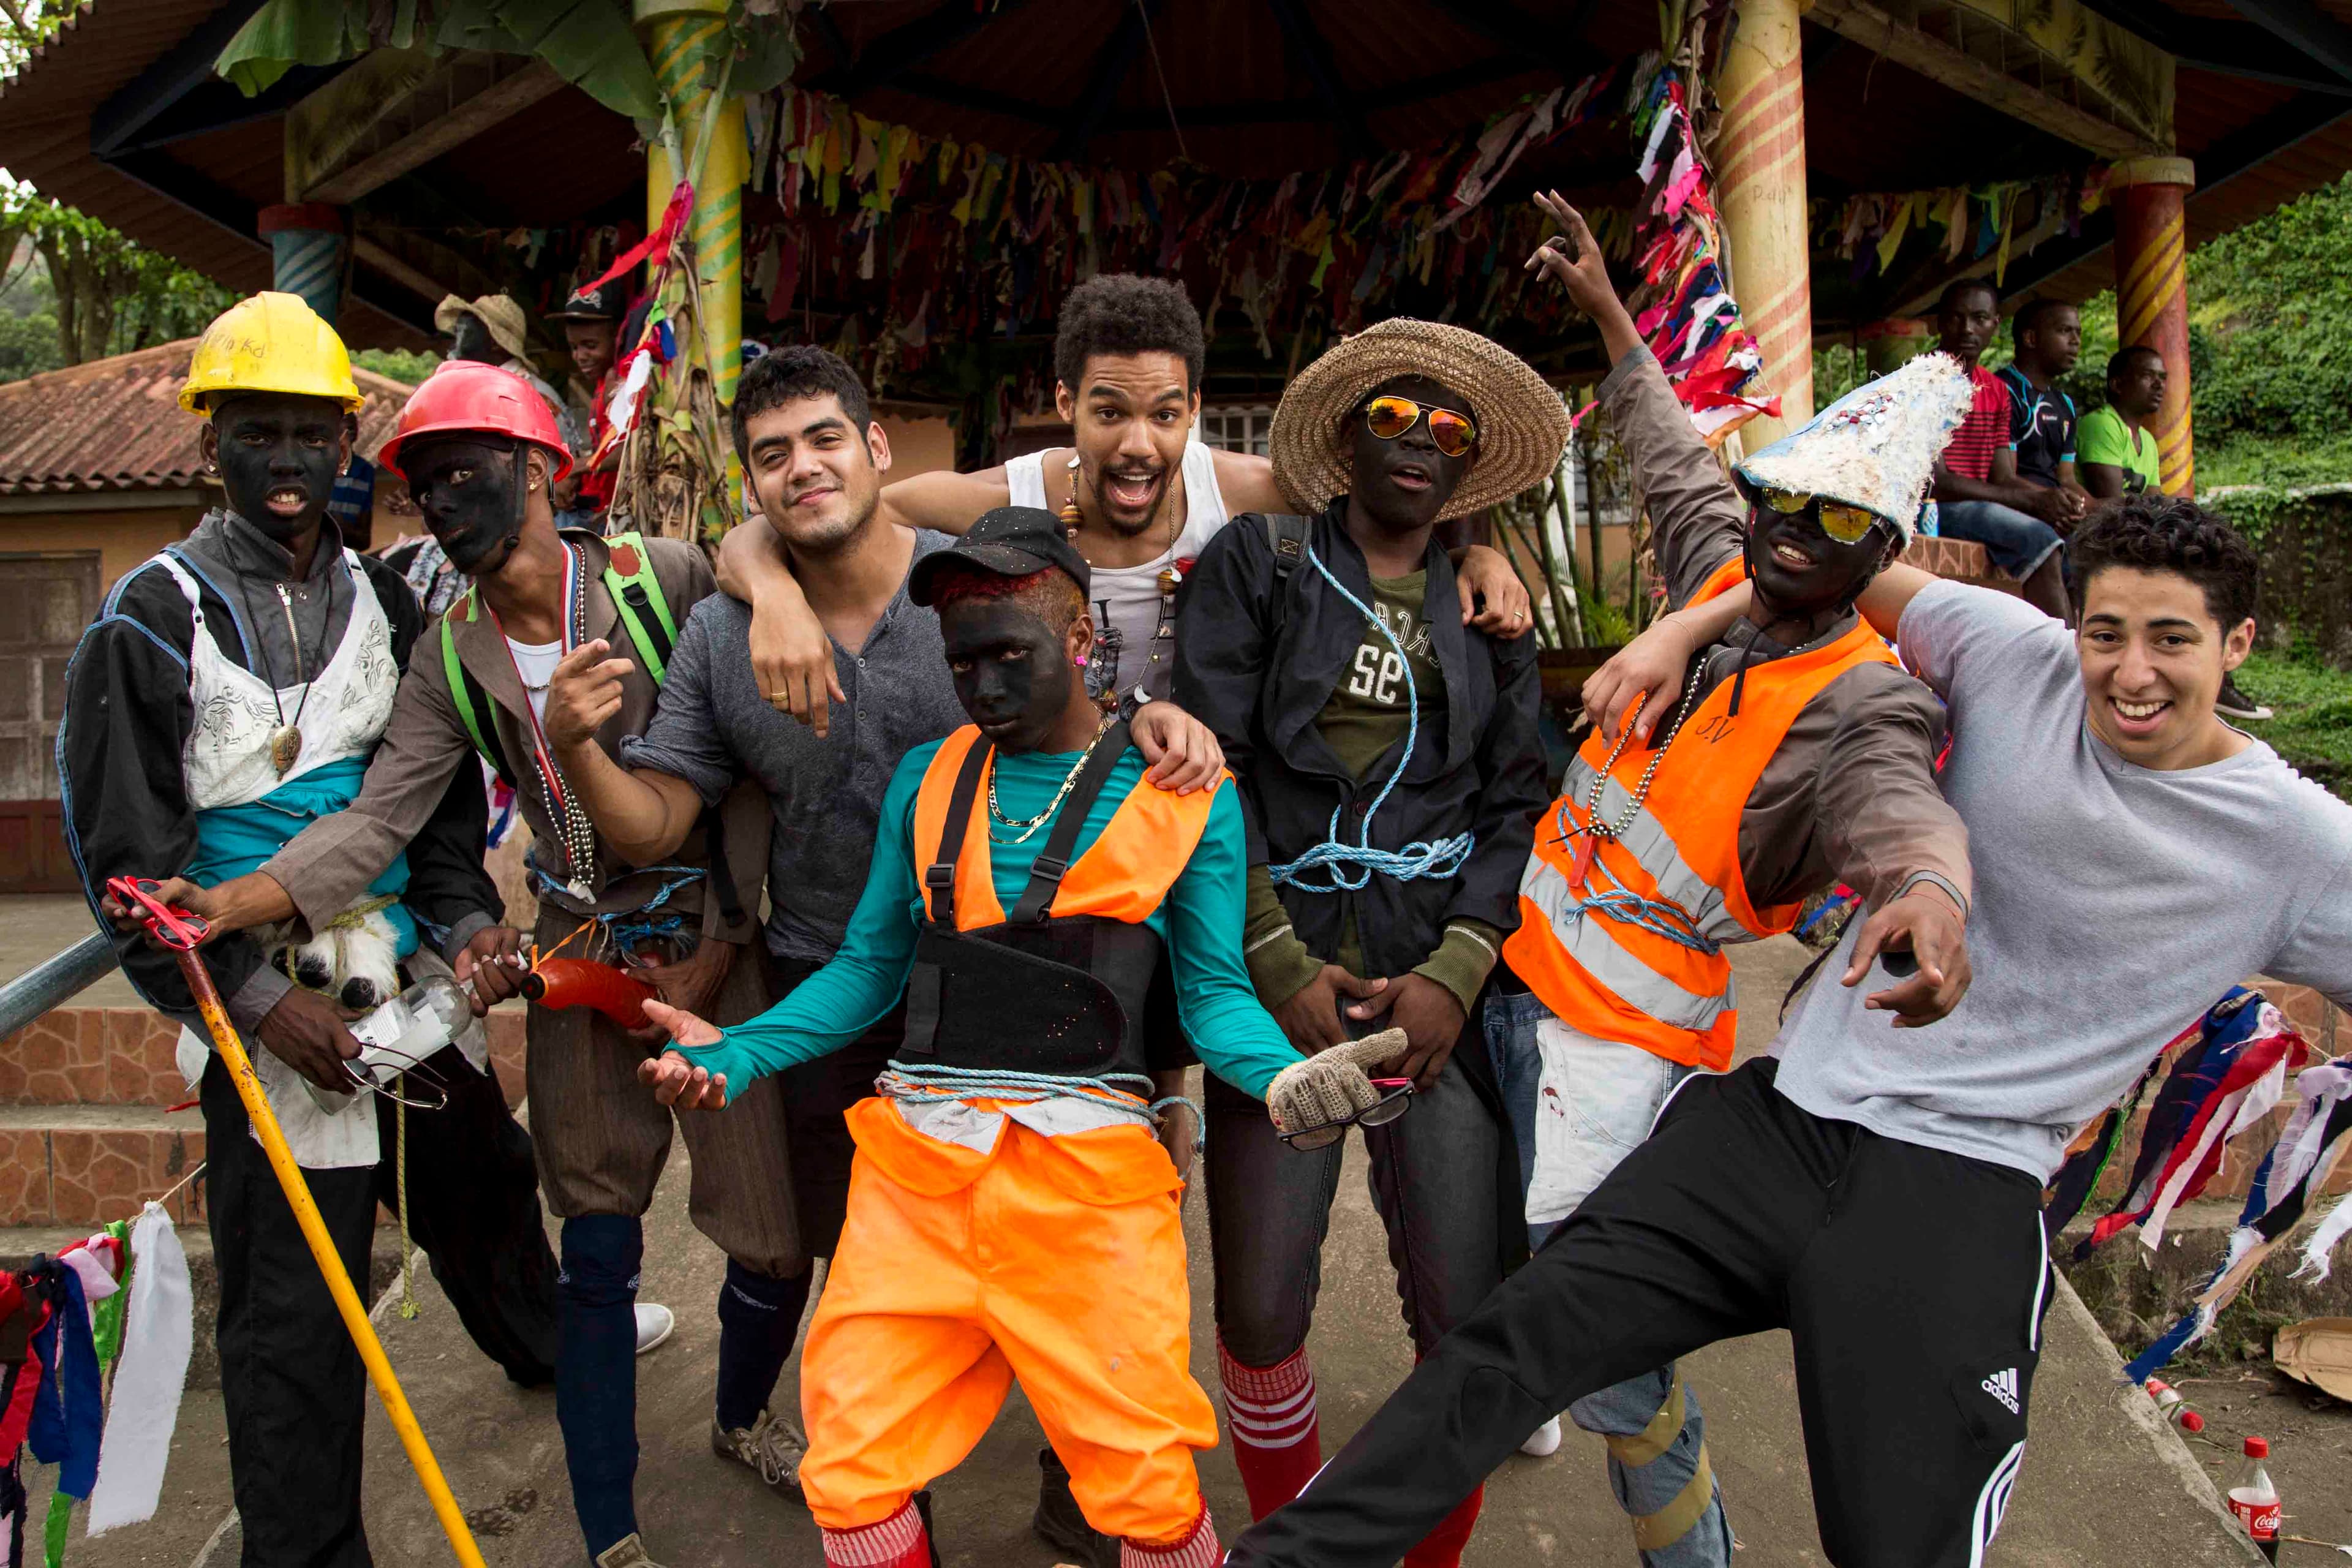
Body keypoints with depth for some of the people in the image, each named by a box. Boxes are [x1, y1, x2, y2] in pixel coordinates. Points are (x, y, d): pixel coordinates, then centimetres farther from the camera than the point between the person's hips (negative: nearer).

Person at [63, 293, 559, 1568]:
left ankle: (548, 1345, 50)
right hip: (265, 1001, -5)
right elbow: (125, 855, -8)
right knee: (293, 1302, 0)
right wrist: (262, 1001, -14)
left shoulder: (384, 600, 9)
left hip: (409, 974, 5)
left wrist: (453, 933, -1)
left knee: (483, 1181, 22)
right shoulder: (153, 617, -7)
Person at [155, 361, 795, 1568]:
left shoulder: (667, 577, -10)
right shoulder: (453, 655, 3)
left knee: (775, 1242, 2)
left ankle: (744, 1420, 34)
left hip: (710, 944, -3)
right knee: (596, 1252, 7)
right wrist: (226, 902, -17)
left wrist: (718, 944, -9)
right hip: (580, 957, 3)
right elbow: (378, 819, -3)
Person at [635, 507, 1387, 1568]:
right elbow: (868, 967, 13)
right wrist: (735, 1052, -1)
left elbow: (1213, 990, 3)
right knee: (854, 1482, 6)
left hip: (1087, 1168, -3)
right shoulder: (928, 778, 12)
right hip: (915, 1162, 3)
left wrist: (1278, 1075, -17)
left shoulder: (1186, 794, 3)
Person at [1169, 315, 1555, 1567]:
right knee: (1260, 1308, 1)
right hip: (1278, 968, -1)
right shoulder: (1257, 562, 7)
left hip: (1439, 975, 2)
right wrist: (1284, 970, -8)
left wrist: (1456, 973, -6)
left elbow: (1517, 802, 9)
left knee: (1471, 1311, 0)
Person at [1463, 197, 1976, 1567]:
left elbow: (1901, 810, -38)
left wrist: (1931, 887, -62)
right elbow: (1677, 464, 22)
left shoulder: (1862, 702, -16)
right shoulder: (1717, 583, 4)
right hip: (1517, 975, 7)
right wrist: (1609, 313, 28)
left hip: (1613, 1039, -7)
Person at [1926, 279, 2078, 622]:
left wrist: (2053, 498, -14)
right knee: (2039, 539, -28)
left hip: (1982, 507, 8)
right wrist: (2033, 500, -21)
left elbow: (2004, 479, 9)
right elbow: (1936, 482, -17)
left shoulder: (1998, 392, 16)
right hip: (1933, 509, -8)